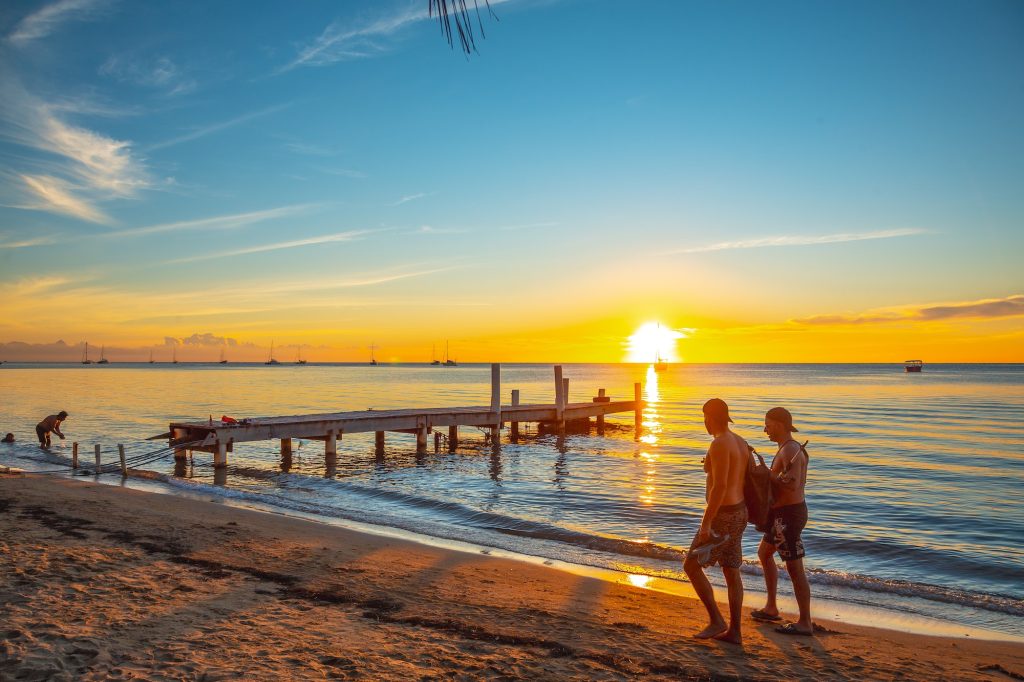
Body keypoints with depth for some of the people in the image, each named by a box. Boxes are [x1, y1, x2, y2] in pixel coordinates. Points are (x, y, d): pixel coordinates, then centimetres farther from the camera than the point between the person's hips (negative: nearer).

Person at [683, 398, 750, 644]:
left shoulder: (719, 444, -22)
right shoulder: (741, 443, 9)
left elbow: (720, 487, -27)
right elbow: (745, 482, 15)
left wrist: (705, 523, -23)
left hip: (723, 516, -10)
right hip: (738, 513, 10)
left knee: (691, 566, 1)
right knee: (731, 573, 14)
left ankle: (716, 620, 7)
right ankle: (734, 631, 21)